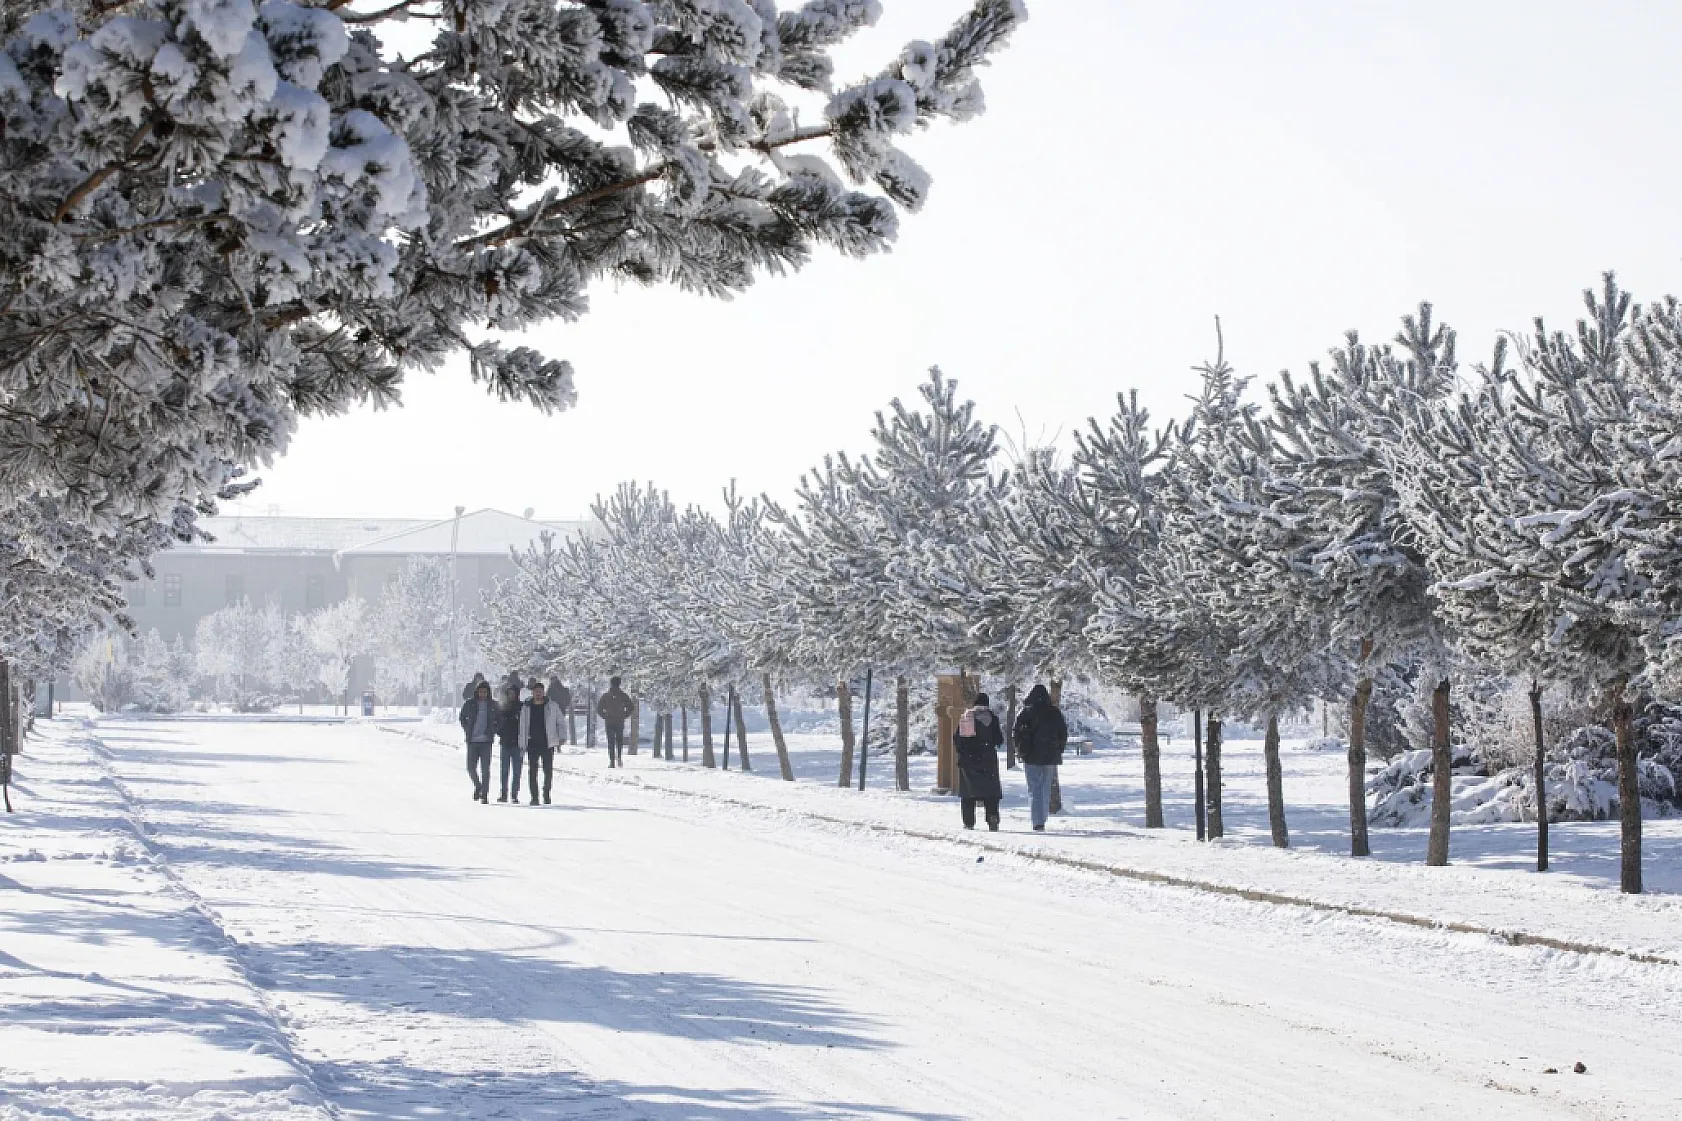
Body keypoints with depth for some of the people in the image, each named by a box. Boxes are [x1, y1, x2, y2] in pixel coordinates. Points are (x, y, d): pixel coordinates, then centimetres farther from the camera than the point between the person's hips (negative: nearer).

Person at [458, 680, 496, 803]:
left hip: (486, 741, -1)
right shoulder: (469, 703, 2)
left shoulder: (492, 705, 5)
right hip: (472, 741, 1)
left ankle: (484, 794, 0)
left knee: (485, 768, -4)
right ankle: (477, 786, 26)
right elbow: (462, 718, 13)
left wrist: (492, 732, 4)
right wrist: (467, 731, 4)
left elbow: (497, 720, 16)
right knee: (471, 767, 0)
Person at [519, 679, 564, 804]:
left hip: (548, 744, -1)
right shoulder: (526, 708, 8)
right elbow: (523, 727, 11)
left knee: (548, 771, 0)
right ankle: (534, 797, 5)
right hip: (532, 744, 1)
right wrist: (522, 745, 7)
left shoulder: (552, 706, 3)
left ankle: (546, 795, 16)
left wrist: (561, 737, -2)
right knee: (532, 771, -1)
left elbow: (560, 722, 9)